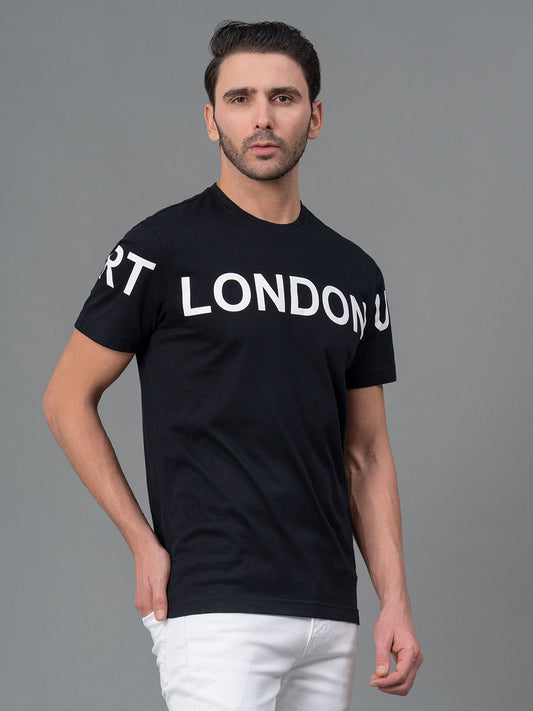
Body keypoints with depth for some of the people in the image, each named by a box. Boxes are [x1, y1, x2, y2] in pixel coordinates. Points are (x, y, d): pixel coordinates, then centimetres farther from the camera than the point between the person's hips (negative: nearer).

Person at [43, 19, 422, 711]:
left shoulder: (356, 275, 13)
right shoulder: (163, 250, -3)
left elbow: (366, 454, 15)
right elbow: (68, 399, 2)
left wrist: (396, 600, 5)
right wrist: (144, 544, -5)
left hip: (330, 615, 6)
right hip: (215, 607, -6)